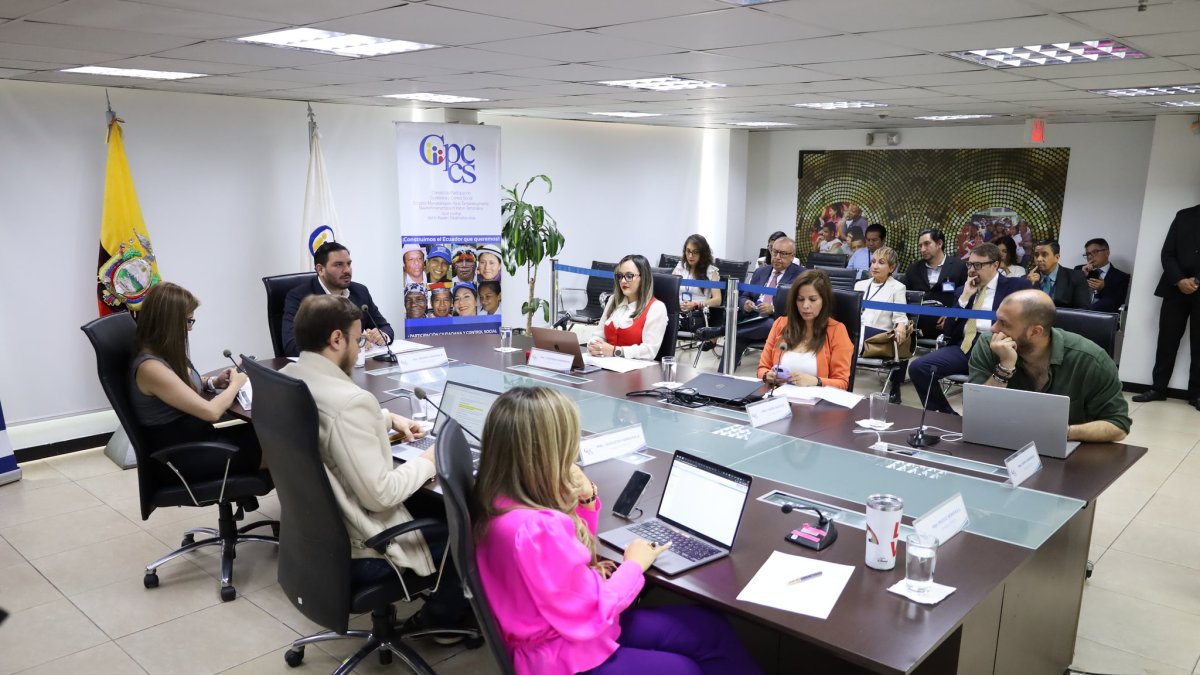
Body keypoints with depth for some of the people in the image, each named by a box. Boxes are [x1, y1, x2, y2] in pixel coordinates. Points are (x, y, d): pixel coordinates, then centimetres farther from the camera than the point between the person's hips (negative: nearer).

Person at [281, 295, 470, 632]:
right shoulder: (349, 400, -32)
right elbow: (380, 495, -28)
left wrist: (388, 419, 13)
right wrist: (428, 462, -12)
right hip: (355, 552, -9)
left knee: (430, 504, 27)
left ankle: (430, 592, 39)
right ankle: (439, 618, 31)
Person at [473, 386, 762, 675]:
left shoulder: (510, 499, -2)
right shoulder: (535, 528, -34)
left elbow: (574, 551, 14)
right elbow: (592, 613, -26)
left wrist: (585, 499, -5)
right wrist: (634, 565, -9)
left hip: (570, 630, 9)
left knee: (710, 630, 9)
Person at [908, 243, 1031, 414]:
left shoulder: (1016, 286, 8)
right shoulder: (966, 291, 21)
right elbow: (949, 331, 13)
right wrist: (965, 297, 4)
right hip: (964, 346, 6)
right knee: (918, 367, -16)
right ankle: (946, 415, -1)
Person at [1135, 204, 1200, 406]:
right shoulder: (1184, 216, 10)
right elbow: (1167, 253, 5)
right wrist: (1179, 280, -9)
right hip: (1176, 289, 2)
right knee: (1167, 341, 2)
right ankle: (1158, 388, 9)